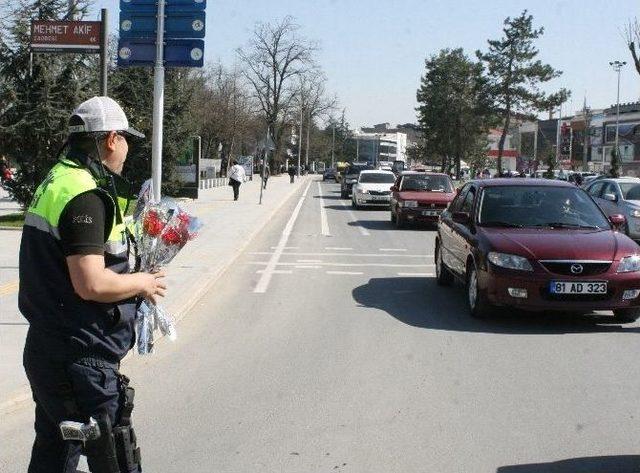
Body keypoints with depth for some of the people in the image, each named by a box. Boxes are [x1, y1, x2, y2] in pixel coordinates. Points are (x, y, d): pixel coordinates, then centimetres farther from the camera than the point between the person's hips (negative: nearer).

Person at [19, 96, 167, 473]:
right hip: (80, 358, -10)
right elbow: (92, 284, -26)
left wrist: (129, 275, 13)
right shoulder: (87, 196, -19)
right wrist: (142, 283, -9)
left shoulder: (54, 182, 12)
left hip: (46, 350, 10)